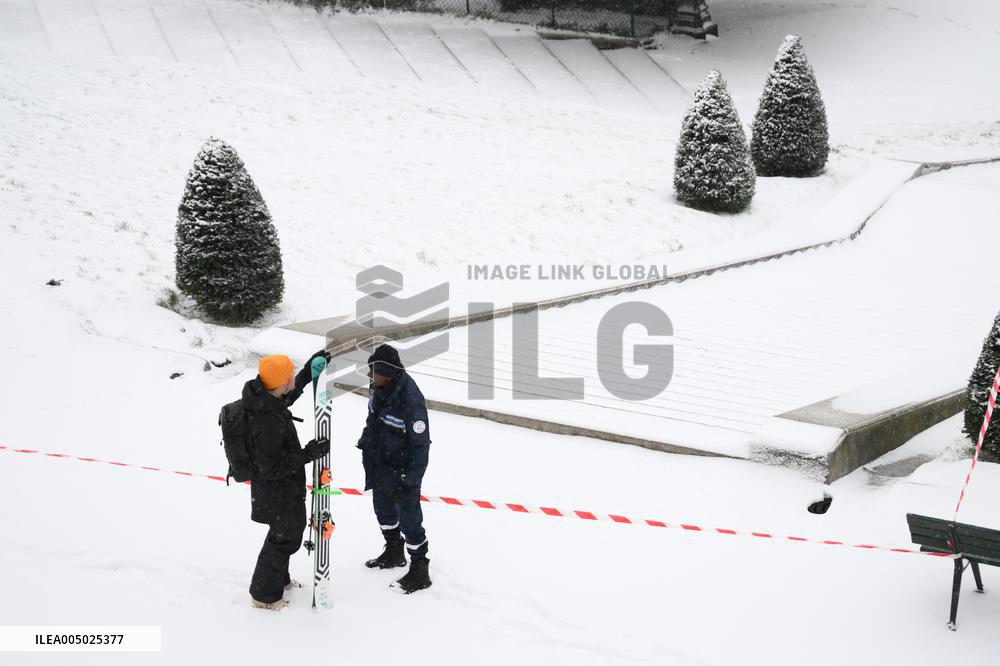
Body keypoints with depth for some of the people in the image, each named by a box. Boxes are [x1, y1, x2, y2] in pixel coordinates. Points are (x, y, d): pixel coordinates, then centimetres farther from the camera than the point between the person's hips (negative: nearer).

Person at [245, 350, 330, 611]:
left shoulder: (261, 395, -10)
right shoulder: (267, 422, -38)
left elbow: (286, 397, 16)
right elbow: (272, 468, -31)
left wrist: (309, 372, 11)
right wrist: (308, 454, -29)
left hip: (283, 485, 9)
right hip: (278, 492, -9)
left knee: (290, 529, 28)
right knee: (286, 537, 11)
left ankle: (279, 578, 50)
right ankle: (263, 594, 30)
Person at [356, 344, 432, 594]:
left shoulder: (410, 400, -34)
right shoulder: (379, 386, -10)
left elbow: (421, 444, -26)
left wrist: (410, 481, -22)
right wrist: (365, 442, 22)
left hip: (402, 469, -8)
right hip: (379, 464, 8)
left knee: (409, 519, 6)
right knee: (383, 508, 26)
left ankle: (419, 572, 23)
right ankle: (393, 552, 50)